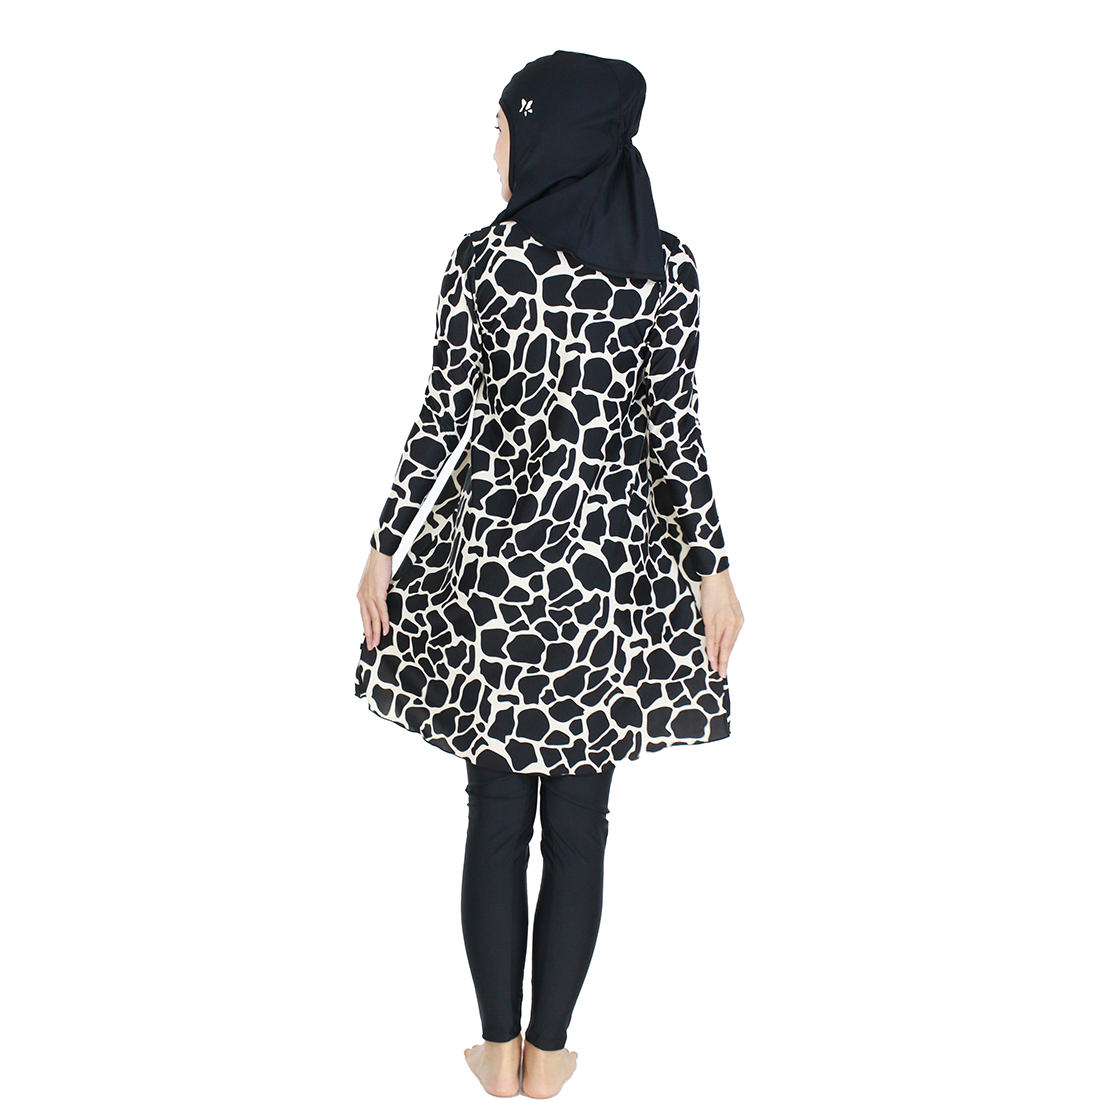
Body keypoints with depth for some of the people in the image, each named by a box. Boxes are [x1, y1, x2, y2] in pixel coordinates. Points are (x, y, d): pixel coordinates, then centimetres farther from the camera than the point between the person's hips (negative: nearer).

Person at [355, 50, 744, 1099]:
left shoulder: (483, 257, -8)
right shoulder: (668, 266, -2)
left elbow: (441, 420, -6)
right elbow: (673, 429, -3)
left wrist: (386, 550, 3)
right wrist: (711, 567, 5)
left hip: (490, 548, -1)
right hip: (610, 560, 1)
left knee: (496, 811, 11)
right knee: (579, 818, 10)